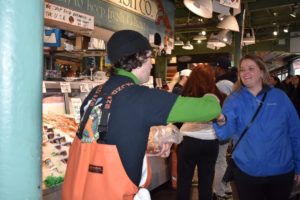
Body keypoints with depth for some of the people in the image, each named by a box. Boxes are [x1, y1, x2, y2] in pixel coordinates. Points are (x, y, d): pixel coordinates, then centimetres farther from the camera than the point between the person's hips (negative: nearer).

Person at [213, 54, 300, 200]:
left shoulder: (280, 97, -3)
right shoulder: (234, 100, -5)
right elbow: (226, 133, -20)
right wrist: (221, 122, -42)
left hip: (281, 172, 1)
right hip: (246, 172, -1)